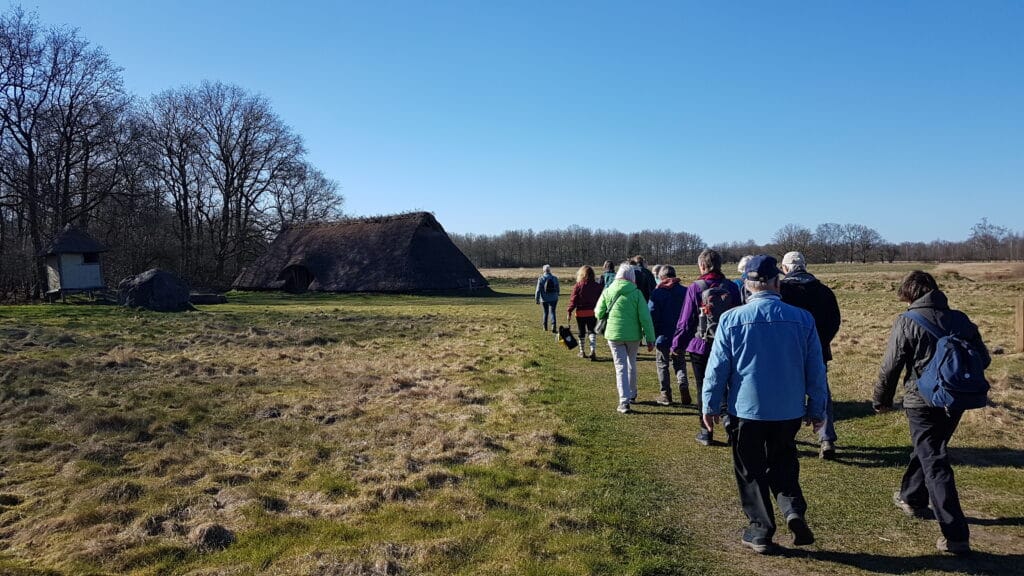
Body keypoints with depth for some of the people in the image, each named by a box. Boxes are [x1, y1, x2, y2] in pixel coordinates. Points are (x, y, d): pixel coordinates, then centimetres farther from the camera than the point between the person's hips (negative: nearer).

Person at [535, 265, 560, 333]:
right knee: (552, 312, -3)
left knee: (545, 312, 14)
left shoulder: (541, 279, -7)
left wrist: (537, 299, -4)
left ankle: (545, 327, 24)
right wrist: (556, 296, 24)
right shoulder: (555, 278, 1)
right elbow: (557, 289, 9)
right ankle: (554, 327, -21)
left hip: (544, 299, 0)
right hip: (553, 298, 1)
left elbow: (538, 290, -9)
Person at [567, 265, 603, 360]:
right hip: (593, 312, 1)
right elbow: (600, 299, 1)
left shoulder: (578, 286, -8)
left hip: (581, 312, -1)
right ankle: (593, 351, -14)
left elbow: (573, 299, -8)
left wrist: (569, 312, -4)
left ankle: (582, 352, 22)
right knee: (592, 331, 4)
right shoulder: (597, 286, -1)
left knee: (582, 332, 11)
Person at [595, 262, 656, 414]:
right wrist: (650, 339, -5)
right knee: (631, 363, 20)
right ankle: (632, 394, 36)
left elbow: (599, 313, 3)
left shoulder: (607, 292, -3)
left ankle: (624, 401, -8)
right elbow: (645, 317, -10)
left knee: (620, 367, 3)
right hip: (633, 335, 0)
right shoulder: (636, 293, -8)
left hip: (614, 334, 0)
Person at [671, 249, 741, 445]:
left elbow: (686, 320, -9)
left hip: (700, 346, -3)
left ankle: (706, 432, 13)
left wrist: (678, 344, 2)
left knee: (703, 389, 7)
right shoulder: (731, 287, -1)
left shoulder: (695, 288, -11)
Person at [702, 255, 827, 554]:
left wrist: (709, 405, 3)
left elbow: (717, 367, -8)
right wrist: (817, 409, 12)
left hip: (747, 409, -2)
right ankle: (793, 510, 5)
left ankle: (761, 531, 19)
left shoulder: (732, 319, -12)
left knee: (751, 472, 13)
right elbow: (815, 370, 1)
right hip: (790, 410, 2)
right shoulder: (802, 318, -6)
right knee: (783, 462, 24)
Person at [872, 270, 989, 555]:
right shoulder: (960, 319, 4)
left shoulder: (907, 322, -12)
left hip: (922, 403, -6)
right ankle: (912, 497, 44)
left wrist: (882, 401, 3)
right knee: (927, 450, 25)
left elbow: (890, 367, -10)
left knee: (935, 465, -2)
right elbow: (983, 359, 9)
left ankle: (955, 535, -5)